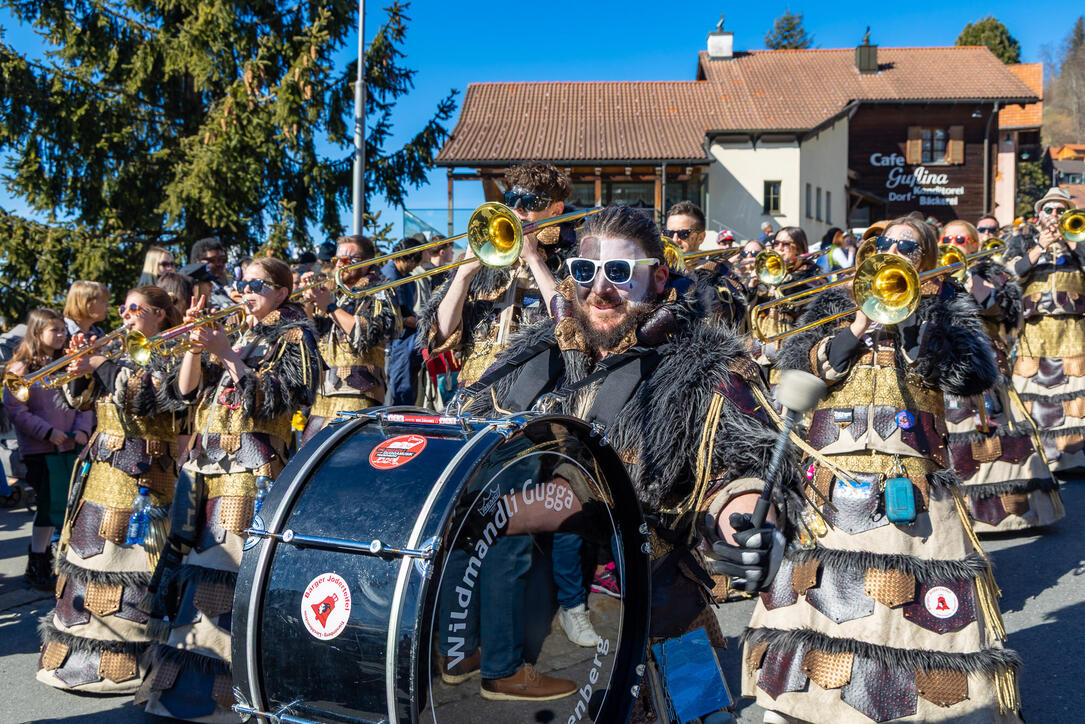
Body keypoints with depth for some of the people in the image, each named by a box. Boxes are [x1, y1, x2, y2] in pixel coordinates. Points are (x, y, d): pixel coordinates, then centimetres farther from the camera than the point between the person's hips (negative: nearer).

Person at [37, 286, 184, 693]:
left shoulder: (171, 357, -4)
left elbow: (146, 400, -19)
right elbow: (79, 400, 15)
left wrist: (105, 366, -18)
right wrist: (82, 370, -2)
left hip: (141, 475, -7)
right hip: (101, 472, 8)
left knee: (127, 559, -8)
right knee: (91, 554, 10)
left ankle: (126, 660, 0)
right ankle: (82, 651, 21)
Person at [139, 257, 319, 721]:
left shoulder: (293, 335, 3)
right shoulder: (233, 332, 21)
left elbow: (273, 399, -11)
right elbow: (186, 390, 13)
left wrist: (226, 353, -12)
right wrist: (196, 344, -1)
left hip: (250, 470, -6)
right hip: (204, 465, 7)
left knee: (228, 569, -11)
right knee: (194, 559, 6)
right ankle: (179, 676, 15)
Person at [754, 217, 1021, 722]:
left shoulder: (945, 306, 13)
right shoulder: (834, 303, 17)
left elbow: (976, 375, -5)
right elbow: (790, 369, 2)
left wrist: (906, 319, -10)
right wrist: (855, 328, -7)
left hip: (911, 493, -1)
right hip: (828, 489, 2)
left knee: (937, 617, -6)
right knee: (802, 604, 4)